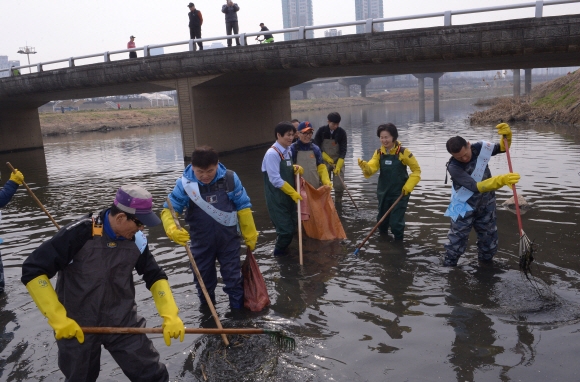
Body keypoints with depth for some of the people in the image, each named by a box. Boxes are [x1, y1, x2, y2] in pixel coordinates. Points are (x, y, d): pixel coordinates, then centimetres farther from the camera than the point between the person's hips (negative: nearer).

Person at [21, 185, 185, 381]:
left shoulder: (136, 240, -8)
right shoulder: (79, 233, -24)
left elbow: (155, 276, 4)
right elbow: (33, 270, -22)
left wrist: (170, 315, -8)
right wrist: (58, 319, -23)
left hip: (124, 321, 3)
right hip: (76, 326, -3)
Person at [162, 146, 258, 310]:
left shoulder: (230, 179, -15)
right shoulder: (184, 183, -16)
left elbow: (243, 207, -5)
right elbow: (169, 209, -14)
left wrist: (249, 235, 0)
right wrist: (172, 229, -35)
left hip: (228, 239, -1)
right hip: (201, 242, 1)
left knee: (234, 278, 11)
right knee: (203, 280, 19)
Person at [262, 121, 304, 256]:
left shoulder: (287, 150, 6)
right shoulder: (272, 154, -20)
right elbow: (275, 180, -23)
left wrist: (296, 168, -2)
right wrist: (293, 192, -19)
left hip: (288, 196, 8)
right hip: (277, 199, -8)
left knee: (292, 225, 16)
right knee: (286, 229, -2)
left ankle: (282, 248, 36)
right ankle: (279, 252, 22)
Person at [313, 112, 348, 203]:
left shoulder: (342, 132, -9)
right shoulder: (321, 131, -8)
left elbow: (343, 150, -10)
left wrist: (338, 166, -20)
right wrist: (327, 158, -14)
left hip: (338, 162, 0)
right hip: (324, 162, 0)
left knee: (339, 185, -6)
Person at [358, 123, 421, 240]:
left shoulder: (403, 152, -14)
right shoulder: (379, 153, -2)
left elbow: (416, 170, -6)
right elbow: (371, 168, -16)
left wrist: (409, 186, -15)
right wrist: (365, 167, -38)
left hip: (400, 192, -4)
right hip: (383, 192, 5)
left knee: (396, 222, -5)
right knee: (382, 220, 16)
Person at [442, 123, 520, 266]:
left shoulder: (479, 148, -15)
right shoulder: (453, 167, -29)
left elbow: (502, 148, 2)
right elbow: (476, 187, -37)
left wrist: (507, 135, -21)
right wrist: (501, 180, -49)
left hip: (486, 206, 5)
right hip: (465, 208, -4)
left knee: (489, 242, 17)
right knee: (456, 242, 4)